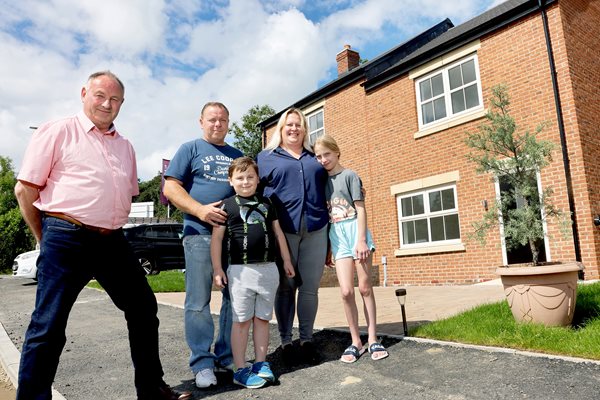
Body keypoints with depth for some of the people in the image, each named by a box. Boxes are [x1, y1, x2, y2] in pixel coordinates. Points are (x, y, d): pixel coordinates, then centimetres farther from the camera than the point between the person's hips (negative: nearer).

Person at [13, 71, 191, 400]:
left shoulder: (125, 146, 17)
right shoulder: (57, 132, 0)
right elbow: (26, 189, -1)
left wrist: (109, 229, 15)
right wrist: (47, 238, 4)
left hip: (113, 241, 6)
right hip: (66, 240, -6)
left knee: (143, 310, 9)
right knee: (48, 327, 0)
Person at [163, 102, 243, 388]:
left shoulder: (238, 156, 21)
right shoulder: (190, 149, 9)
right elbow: (171, 188, -1)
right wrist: (200, 210, -15)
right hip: (200, 233, -4)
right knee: (198, 301, -3)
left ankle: (227, 355, 21)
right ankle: (202, 363, 9)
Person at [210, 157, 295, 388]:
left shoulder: (266, 203, 13)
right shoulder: (227, 205, 1)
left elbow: (278, 232, 17)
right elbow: (217, 238, 0)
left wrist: (286, 260, 15)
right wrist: (217, 269, -5)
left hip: (268, 269, 4)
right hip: (241, 270, -3)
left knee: (262, 318, 11)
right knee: (242, 321, 3)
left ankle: (261, 363, 22)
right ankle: (240, 370, 12)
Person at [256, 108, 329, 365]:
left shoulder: (315, 158, 20)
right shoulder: (265, 157, 12)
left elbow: (327, 189, 22)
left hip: (315, 230, 3)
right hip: (282, 230, -2)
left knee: (310, 288, 4)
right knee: (285, 287, 3)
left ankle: (306, 340, 18)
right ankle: (285, 342, 16)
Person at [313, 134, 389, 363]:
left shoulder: (349, 176, 2)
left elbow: (360, 209, -4)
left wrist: (361, 240, -13)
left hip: (355, 230, -3)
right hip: (336, 235, 3)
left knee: (365, 288, 3)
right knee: (346, 291, -5)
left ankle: (372, 340, 14)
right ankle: (356, 342, 9)